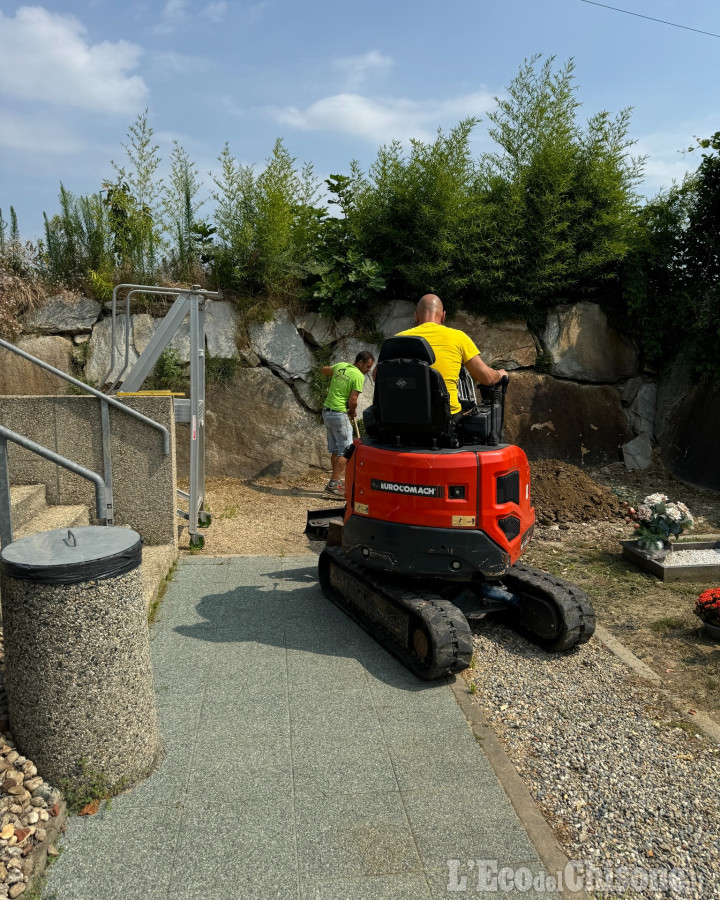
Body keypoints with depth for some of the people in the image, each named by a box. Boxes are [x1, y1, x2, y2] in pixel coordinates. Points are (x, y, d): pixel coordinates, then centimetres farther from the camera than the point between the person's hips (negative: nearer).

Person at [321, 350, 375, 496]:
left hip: (327, 411, 9)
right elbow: (352, 401, -18)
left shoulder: (340, 366, 8)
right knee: (345, 451, -2)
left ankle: (337, 481, 23)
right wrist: (353, 412, 1)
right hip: (339, 414, -9)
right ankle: (333, 484, -6)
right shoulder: (359, 376, -14)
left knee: (335, 449, 16)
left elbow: (324, 370, 26)